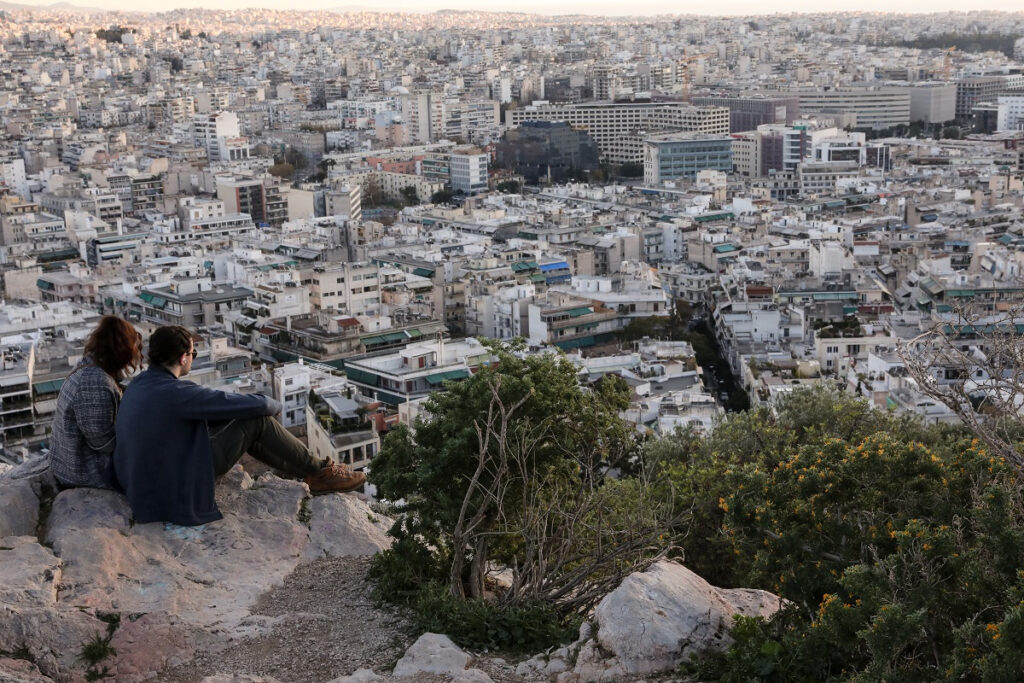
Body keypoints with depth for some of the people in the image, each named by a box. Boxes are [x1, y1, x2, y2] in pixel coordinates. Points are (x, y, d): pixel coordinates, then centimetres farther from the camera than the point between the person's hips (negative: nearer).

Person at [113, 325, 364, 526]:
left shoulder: (139, 384, 3)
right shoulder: (176, 393, -25)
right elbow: (256, 405, -20)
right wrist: (273, 404, 4)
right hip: (178, 488, -9)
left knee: (244, 422, 17)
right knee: (257, 421, -5)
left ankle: (313, 473, 24)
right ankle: (320, 471, 12)